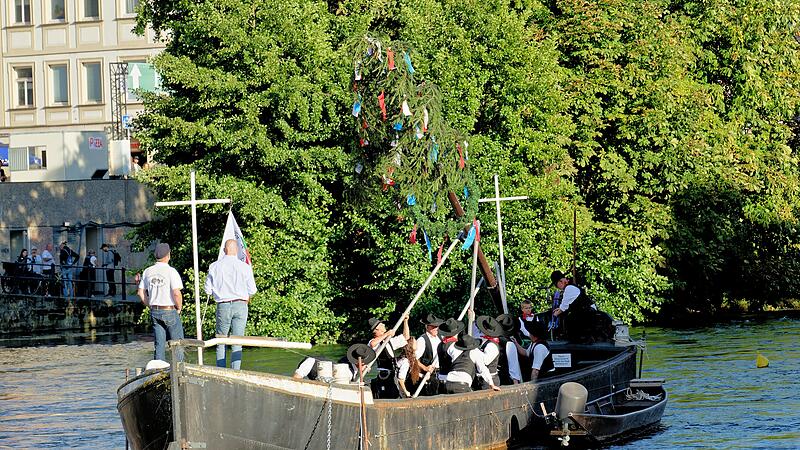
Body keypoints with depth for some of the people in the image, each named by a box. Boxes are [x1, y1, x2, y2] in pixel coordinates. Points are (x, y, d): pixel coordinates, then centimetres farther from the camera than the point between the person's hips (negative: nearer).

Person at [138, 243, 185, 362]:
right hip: (170, 311, -5)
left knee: (159, 344, 9)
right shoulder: (171, 271, -12)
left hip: (154, 312, 5)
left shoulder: (148, 271, 5)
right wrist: (179, 308, -3)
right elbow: (176, 293, -18)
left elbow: (141, 293, 9)